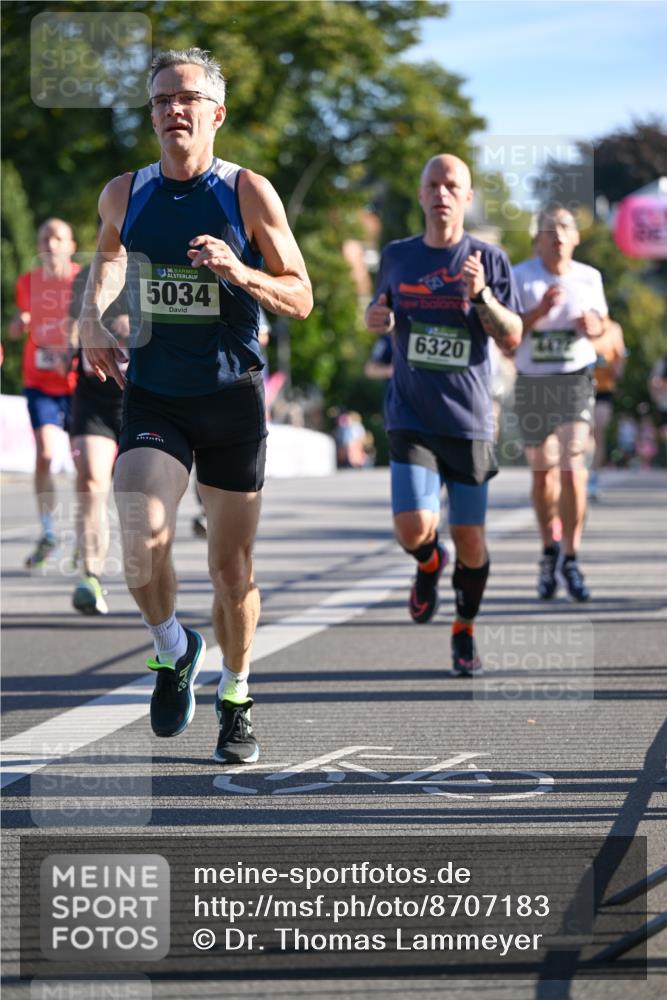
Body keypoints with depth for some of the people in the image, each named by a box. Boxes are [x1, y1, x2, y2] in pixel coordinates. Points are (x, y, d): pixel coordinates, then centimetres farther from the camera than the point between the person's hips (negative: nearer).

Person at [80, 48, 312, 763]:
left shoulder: (249, 193, -5)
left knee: (232, 568, 6)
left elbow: (300, 300, -4)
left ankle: (234, 701, 28)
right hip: (151, 396, 1)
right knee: (142, 544, -21)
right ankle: (172, 650, 9)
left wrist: (239, 272, -22)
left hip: (232, 400, -1)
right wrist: (91, 320, 8)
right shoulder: (124, 194, 3)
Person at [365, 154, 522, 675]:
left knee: (470, 542, 4)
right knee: (414, 529, -17)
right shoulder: (397, 257, 6)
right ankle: (429, 563, 20)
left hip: (470, 422, 0)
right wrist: (376, 317, 0)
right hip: (411, 421, 1)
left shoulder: (489, 260, 0)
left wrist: (481, 295, -20)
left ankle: (465, 632, 29)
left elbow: (513, 339, -4)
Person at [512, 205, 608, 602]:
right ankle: (550, 550, 32)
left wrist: (594, 327, -10)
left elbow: (601, 325, 14)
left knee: (573, 472, -14)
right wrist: (539, 312, -25)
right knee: (543, 474, 11)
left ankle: (571, 559, -6)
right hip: (532, 384, 0)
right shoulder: (520, 276, -4)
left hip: (576, 380, 0)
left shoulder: (589, 277, 1)